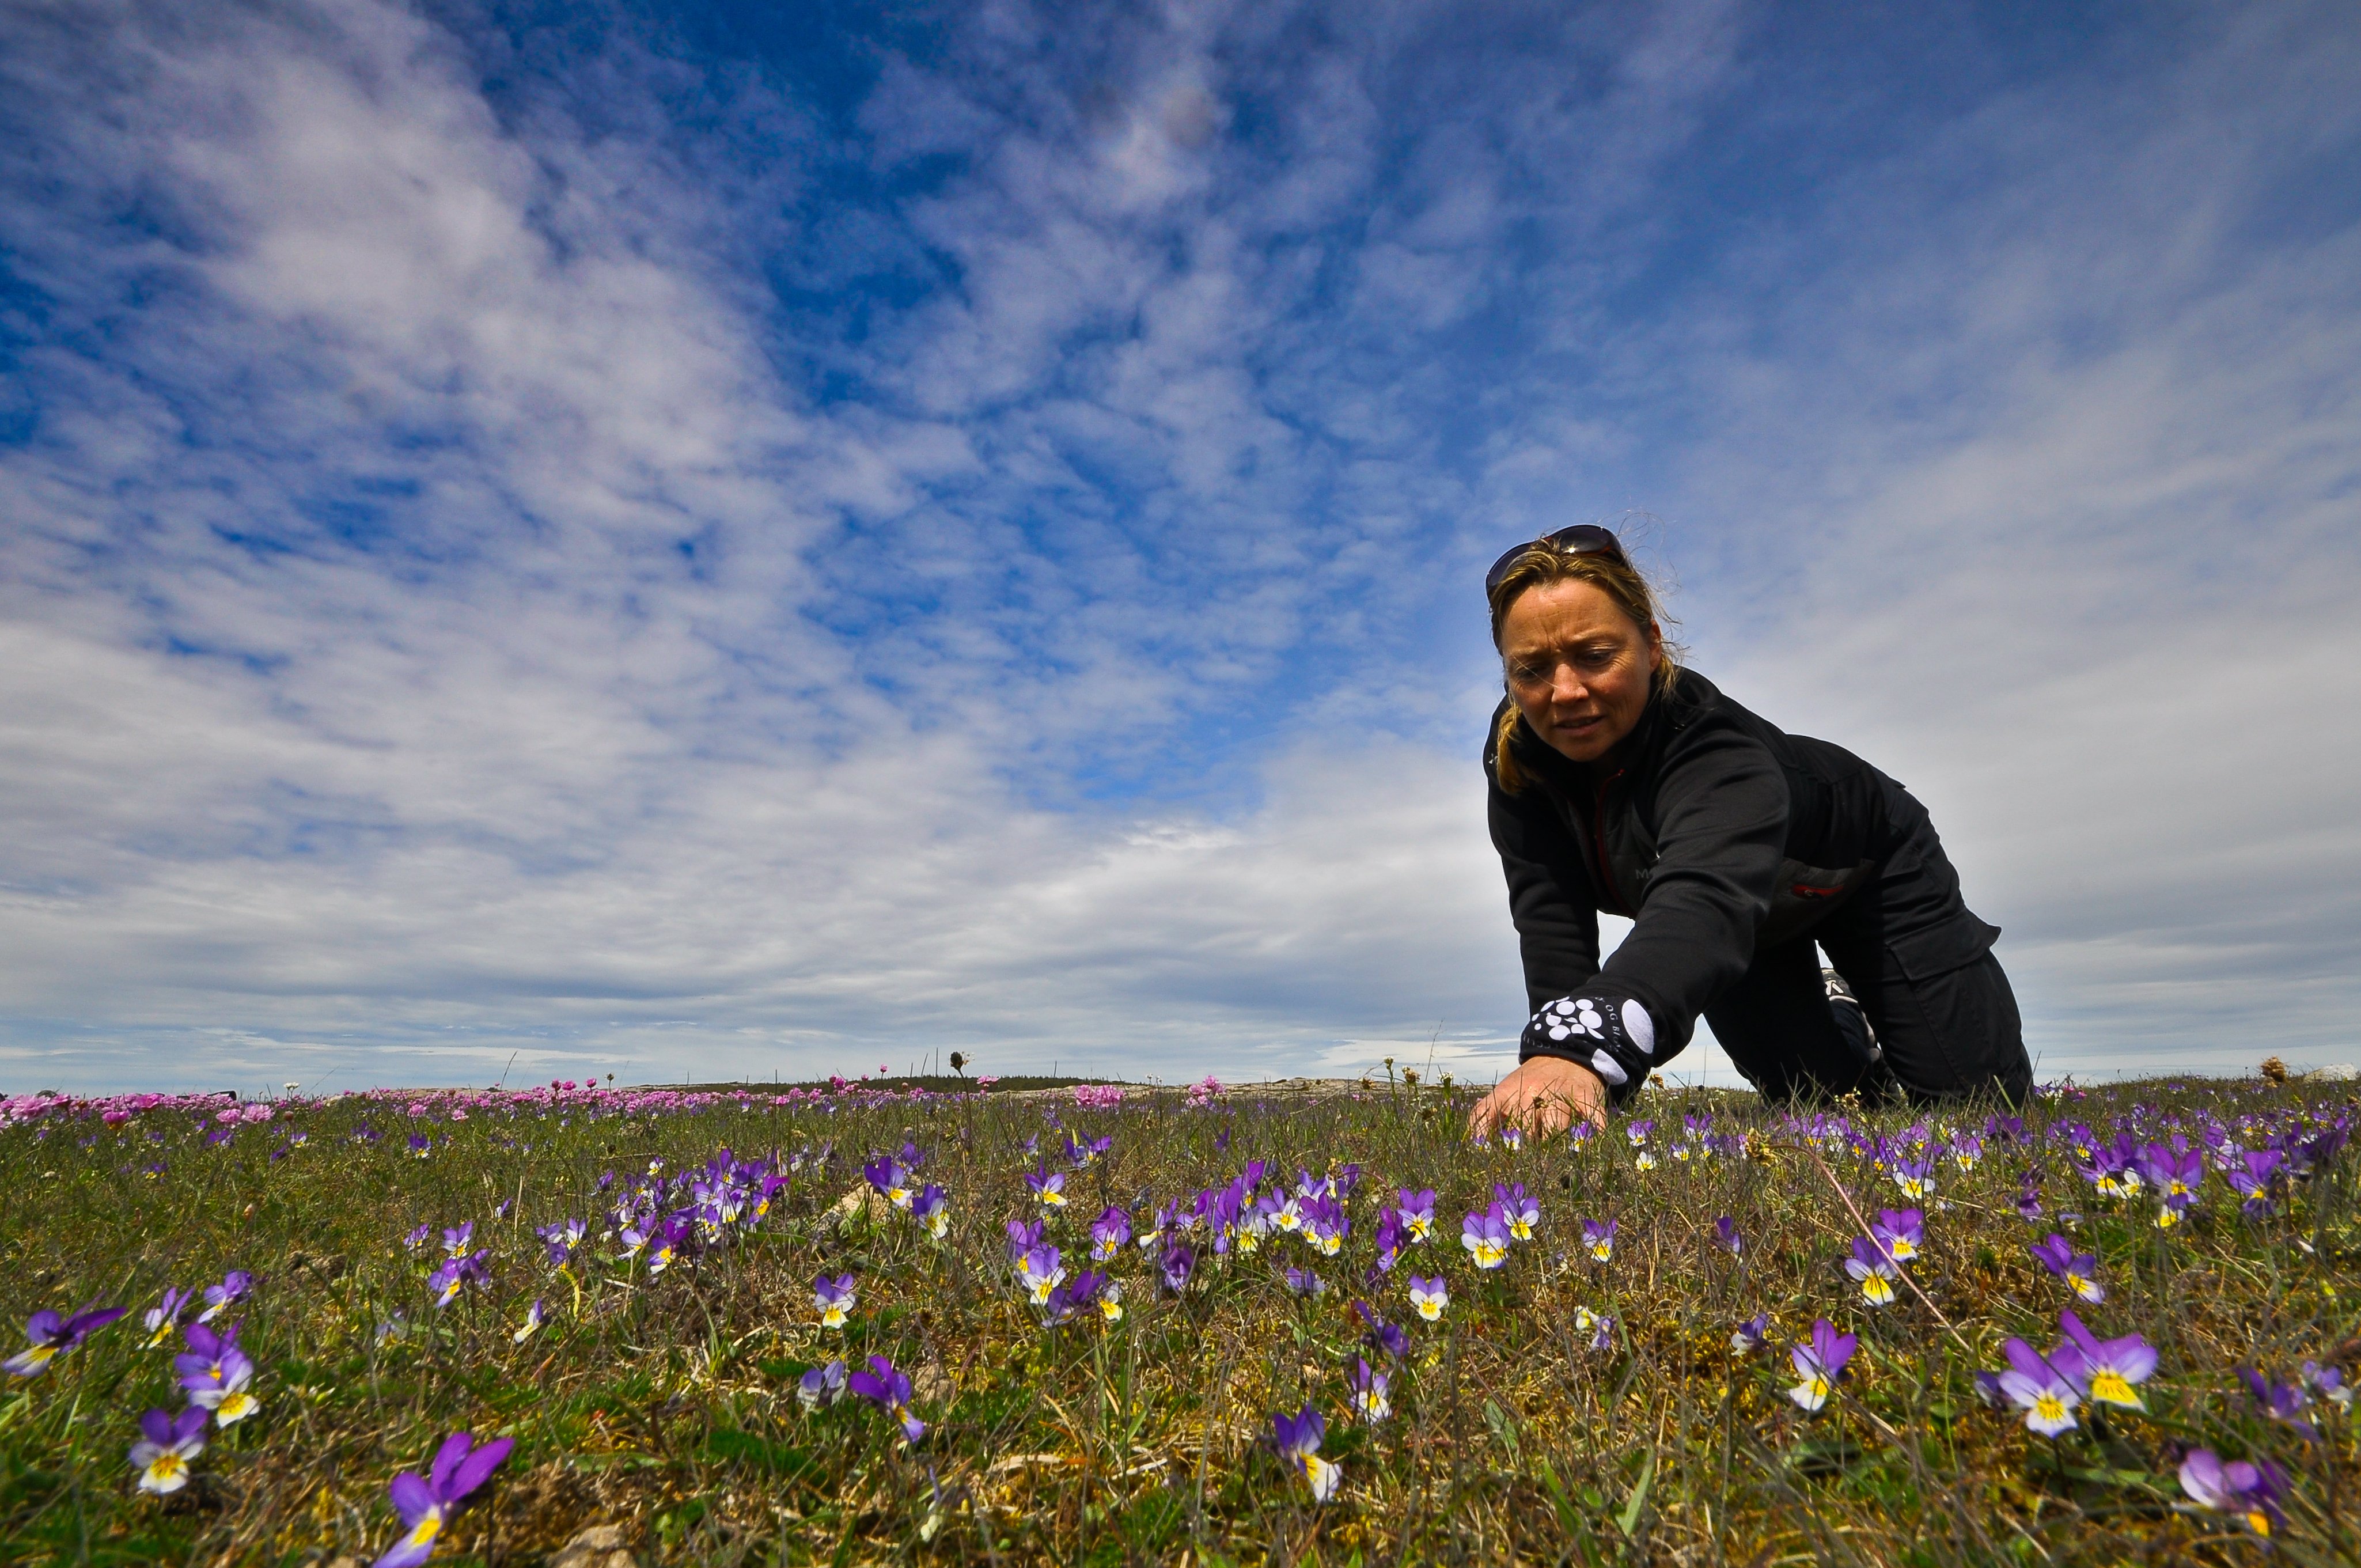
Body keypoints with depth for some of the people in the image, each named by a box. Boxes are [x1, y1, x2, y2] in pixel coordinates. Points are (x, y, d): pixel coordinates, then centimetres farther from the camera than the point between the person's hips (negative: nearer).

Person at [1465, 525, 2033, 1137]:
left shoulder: (1715, 746, -46)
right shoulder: (1514, 753, -29)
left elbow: (1704, 899, -66)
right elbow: (1551, 922, -30)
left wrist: (1583, 1048, -84)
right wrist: (1553, 1060, -41)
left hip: (1868, 864, -3)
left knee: (1975, 1096, -1)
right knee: (1817, 1098, 3)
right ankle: (1837, 1018, 37)